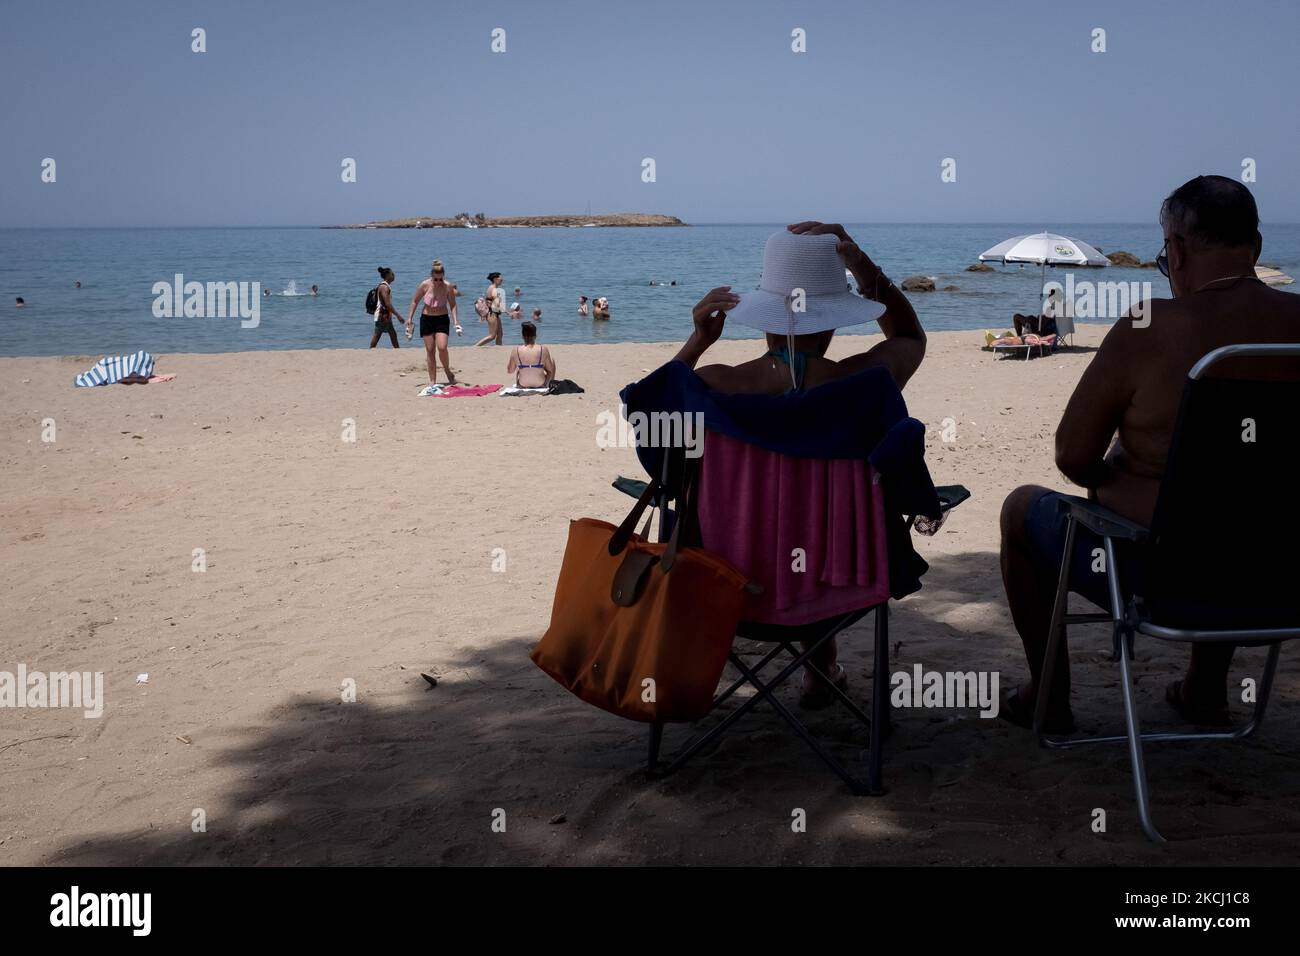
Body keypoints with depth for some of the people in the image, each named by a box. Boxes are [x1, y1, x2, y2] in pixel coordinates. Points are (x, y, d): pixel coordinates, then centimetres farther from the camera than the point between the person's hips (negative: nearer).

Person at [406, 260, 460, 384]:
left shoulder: (447, 286, -11)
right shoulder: (425, 285, -10)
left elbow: (453, 305, -1)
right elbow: (415, 301, 3)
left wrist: (456, 322, -10)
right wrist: (409, 319, 2)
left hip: (442, 319, -1)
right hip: (427, 319, 1)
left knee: (442, 347, -17)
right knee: (430, 350, 2)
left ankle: (448, 372, 8)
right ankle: (432, 380, 9)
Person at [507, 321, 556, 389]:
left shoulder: (516, 350, -17)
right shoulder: (543, 349, -19)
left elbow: (510, 371, -3)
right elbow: (550, 370, -6)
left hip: (522, 386, 2)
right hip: (540, 386, -2)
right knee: (552, 360, 26)